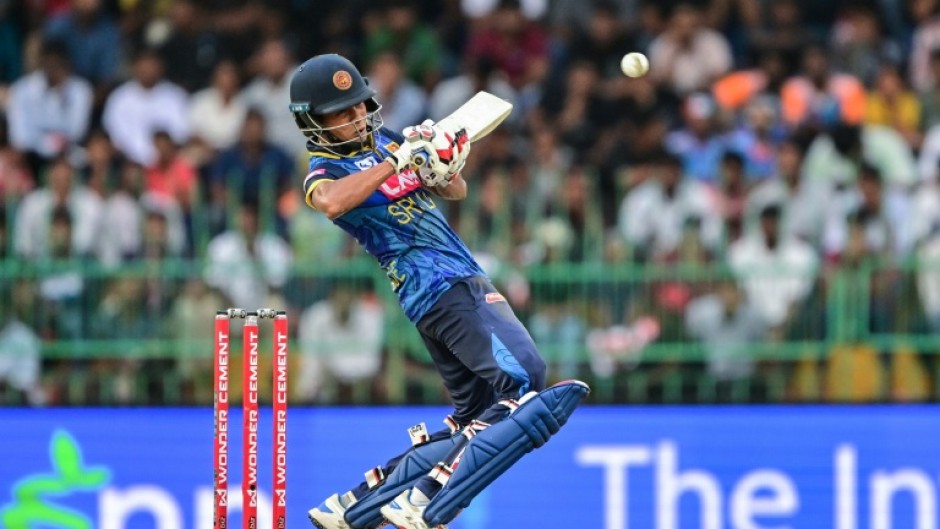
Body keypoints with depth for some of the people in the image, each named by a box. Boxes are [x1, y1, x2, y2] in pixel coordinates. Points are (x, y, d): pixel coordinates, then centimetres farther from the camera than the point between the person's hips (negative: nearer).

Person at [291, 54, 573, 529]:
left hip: (466, 277, 9)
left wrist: (440, 169, -3)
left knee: (474, 416, 12)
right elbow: (331, 202, -32)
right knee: (523, 377, -24)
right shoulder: (325, 169, -6)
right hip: (438, 288, -9)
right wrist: (397, 161, -28)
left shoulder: (387, 140, 16)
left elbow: (456, 192, 19)